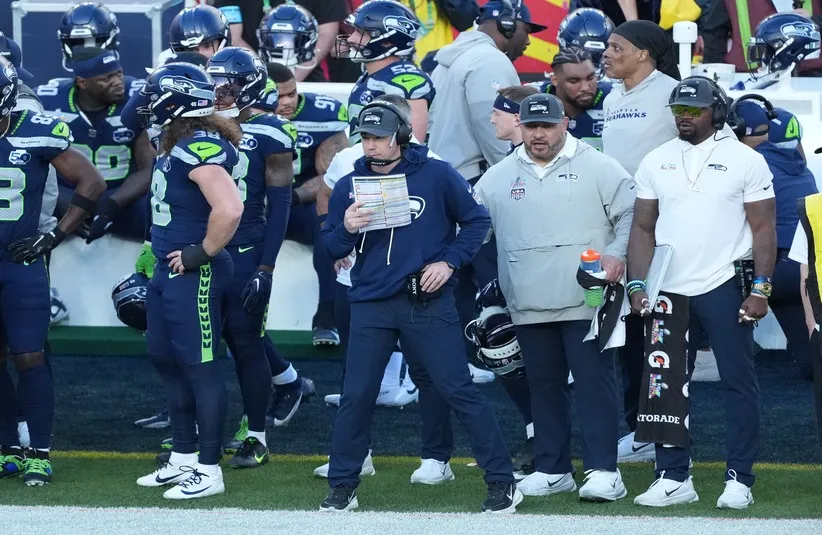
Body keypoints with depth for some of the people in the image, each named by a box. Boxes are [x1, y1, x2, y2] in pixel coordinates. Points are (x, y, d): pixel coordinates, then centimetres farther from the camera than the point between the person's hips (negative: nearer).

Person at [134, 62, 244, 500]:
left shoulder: (201, 150, -21)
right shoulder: (176, 145, 10)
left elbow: (229, 209, -32)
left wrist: (202, 253, -20)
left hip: (194, 276, -11)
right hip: (168, 270, 11)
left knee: (200, 367, -4)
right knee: (166, 360, 17)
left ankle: (209, 471, 2)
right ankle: (183, 459, 28)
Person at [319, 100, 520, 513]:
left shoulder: (436, 176, -1)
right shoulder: (349, 187, 6)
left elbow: (476, 220, 6)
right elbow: (331, 249, 9)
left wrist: (449, 262, -6)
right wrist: (346, 229, -12)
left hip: (428, 303, -3)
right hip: (371, 305, 3)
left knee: (459, 391, -4)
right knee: (356, 397, 1)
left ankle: (502, 483, 1)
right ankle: (342, 487, 13)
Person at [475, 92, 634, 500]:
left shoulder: (598, 168, 2)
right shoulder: (498, 178, 13)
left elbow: (631, 214, 0)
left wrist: (617, 254, -14)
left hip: (587, 302, -4)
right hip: (529, 309, 4)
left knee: (595, 381, -8)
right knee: (544, 386, 9)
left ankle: (603, 469, -8)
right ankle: (552, 470, 16)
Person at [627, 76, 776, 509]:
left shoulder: (745, 161, -1)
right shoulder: (655, 163, 9)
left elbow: (763, 228, -2)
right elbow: (643, 228, 10)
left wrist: (760, 289, -10)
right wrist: (637, 285, 0)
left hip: (724, 289, -3)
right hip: (668, 290, 3)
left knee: (739, 383, -2)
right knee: (667, 384, 5)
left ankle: (739, 480, 2)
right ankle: (673, 477, 12)